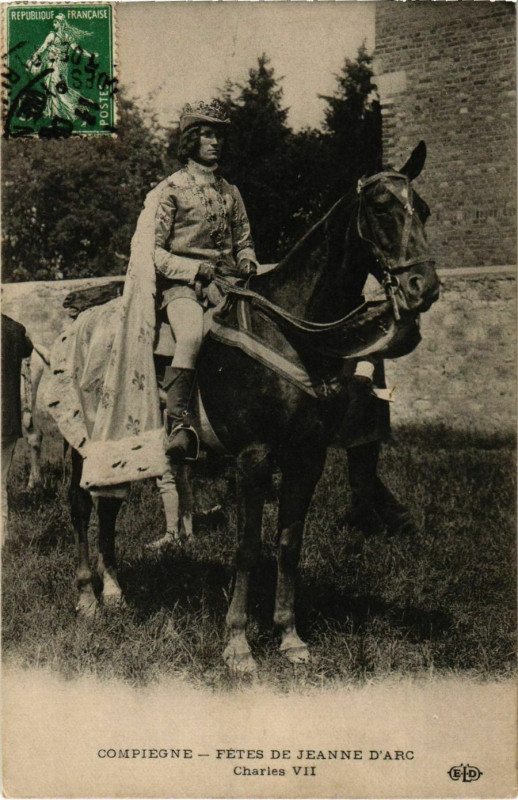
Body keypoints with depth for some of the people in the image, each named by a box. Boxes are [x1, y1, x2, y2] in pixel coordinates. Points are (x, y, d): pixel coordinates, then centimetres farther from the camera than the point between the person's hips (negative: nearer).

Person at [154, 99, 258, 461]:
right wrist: (195, 269, -11)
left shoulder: (230, 192, 21)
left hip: (225, 281, 5)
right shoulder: (173, 188, 5)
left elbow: (244, 240, 28)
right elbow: (154, 249, 1)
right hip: (181, 282, -5)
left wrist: (247, 261, 4)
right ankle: (178, 423, -36)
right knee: (191, 336, -34)